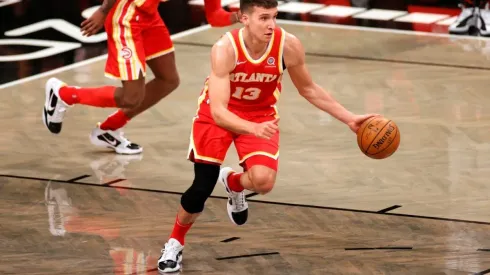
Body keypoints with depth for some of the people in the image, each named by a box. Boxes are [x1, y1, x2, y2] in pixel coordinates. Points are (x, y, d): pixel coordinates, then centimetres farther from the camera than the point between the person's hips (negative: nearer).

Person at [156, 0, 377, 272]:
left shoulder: (289, 46, -24)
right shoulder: (225, 49, -32)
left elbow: (308, 89, -4)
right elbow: (218, 112, -37)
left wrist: (349, 118, -8)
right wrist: (254, 129, -54)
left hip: (261, 114, 2)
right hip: (217, 114, -2)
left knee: (264, 181, -22)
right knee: (201, 189, -8)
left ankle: (233, 182, 17)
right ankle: (175, 242, 22)